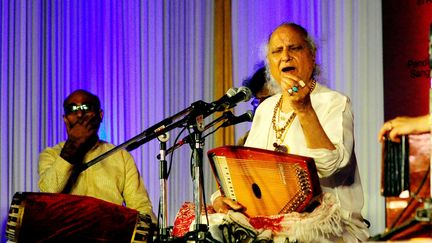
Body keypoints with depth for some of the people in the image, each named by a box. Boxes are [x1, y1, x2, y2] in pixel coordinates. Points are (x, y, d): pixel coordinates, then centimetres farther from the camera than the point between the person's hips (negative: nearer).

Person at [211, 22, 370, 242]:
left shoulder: (334, 103, 0)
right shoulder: (265, 109, 19)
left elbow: (329, 165, -17)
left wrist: (304, 109, -28)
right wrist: (220, 198, -6)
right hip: (266, 221, 6)